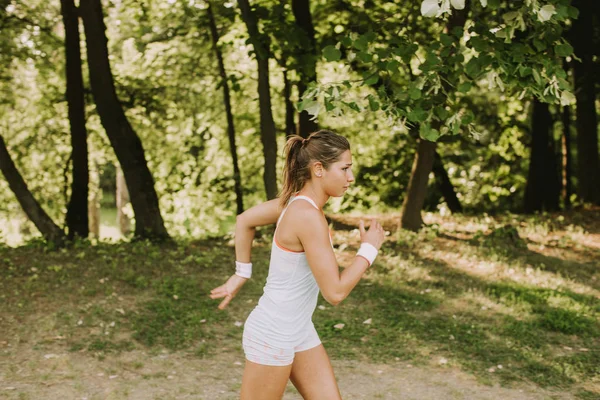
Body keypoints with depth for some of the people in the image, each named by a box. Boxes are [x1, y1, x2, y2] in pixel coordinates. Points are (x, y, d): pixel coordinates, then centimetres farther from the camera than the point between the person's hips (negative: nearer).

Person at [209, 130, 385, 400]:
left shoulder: (296, 201, 1)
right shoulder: (308, 215, -25)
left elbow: (244, 221, 15)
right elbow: (335, 292, -24)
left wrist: (241, 274, 18)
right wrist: (369, 248, -13)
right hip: (272, 336, -9)